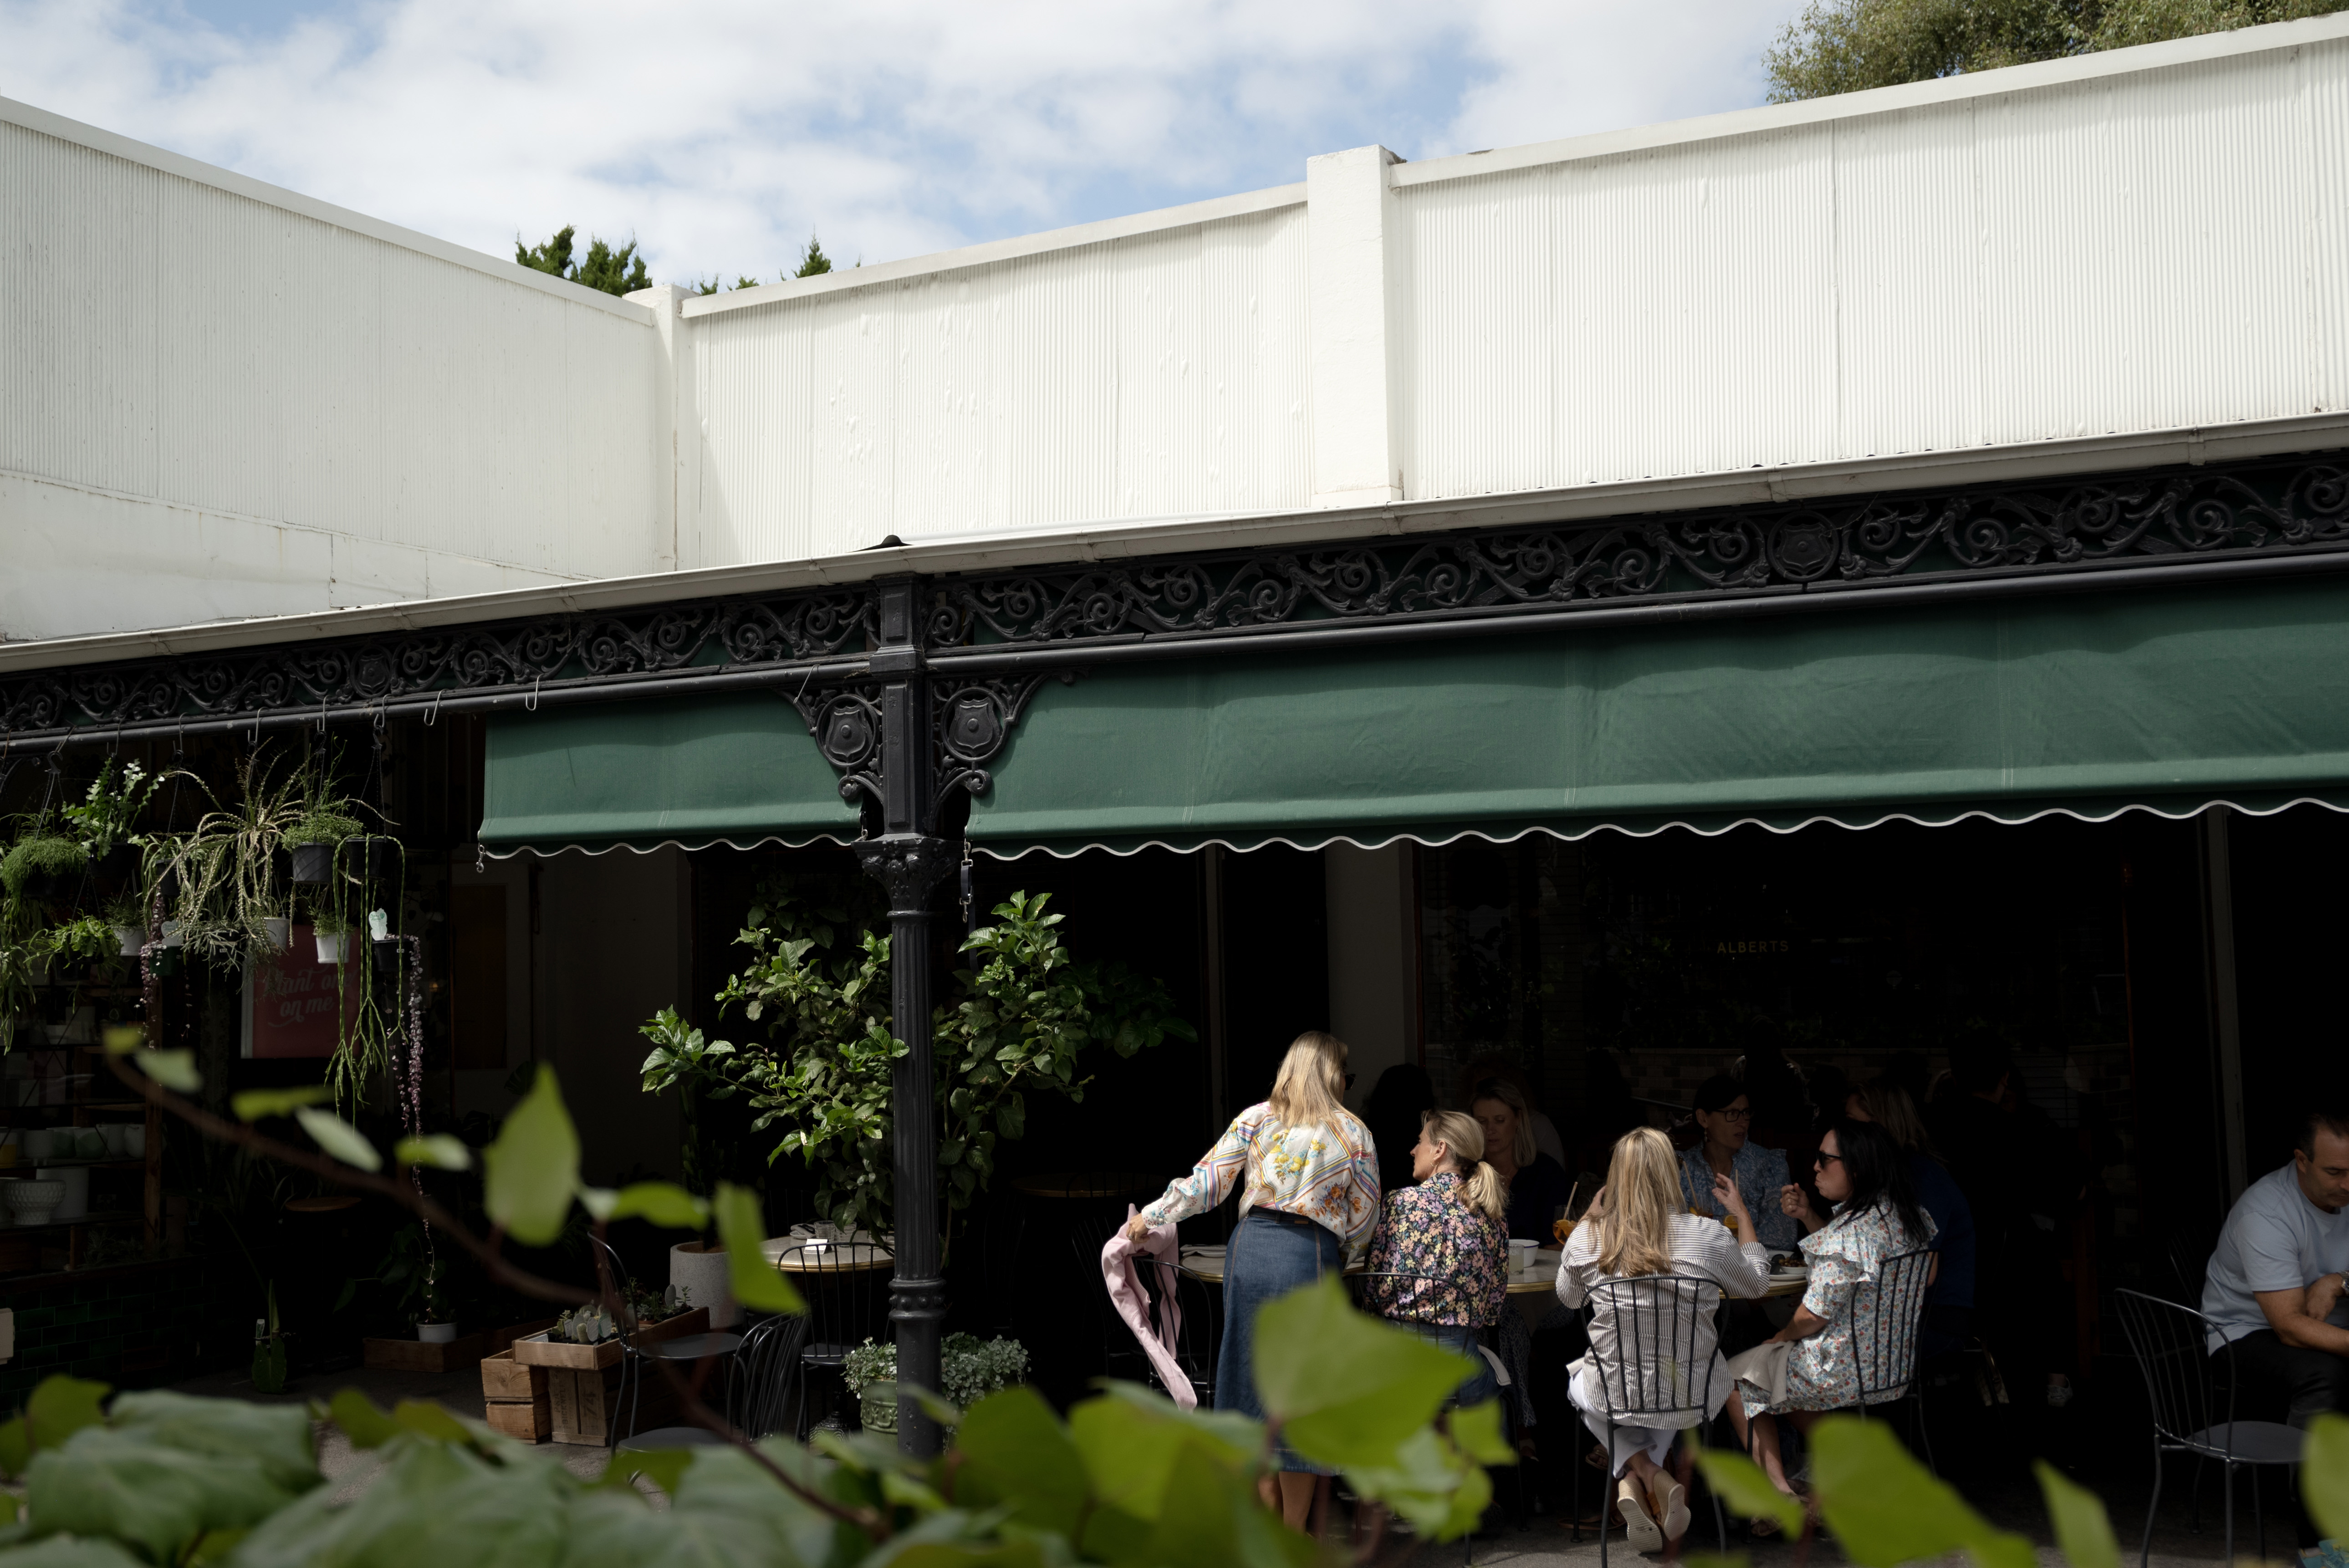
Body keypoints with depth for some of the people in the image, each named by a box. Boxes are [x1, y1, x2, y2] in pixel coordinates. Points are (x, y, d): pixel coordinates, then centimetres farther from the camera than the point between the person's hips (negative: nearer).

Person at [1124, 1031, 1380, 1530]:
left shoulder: (1256, 1119, 8)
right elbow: (1364, 1219, 8)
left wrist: (1150, 1217, 15)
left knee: (1254, 1376, 12)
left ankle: (1269, 1521, 21)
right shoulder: (1354, 1133, 6)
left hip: (1250, 1249, 2)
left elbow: (1205, 1184, 4)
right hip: (1311, 1257, -2)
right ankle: (1293, 1537, 13)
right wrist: (1342, 1260, 25)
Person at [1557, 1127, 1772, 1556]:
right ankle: (1649, 1480, 14)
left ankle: (1638, 1473, 10)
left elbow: (1568, 1297, 11)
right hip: (1693, 1397, 1)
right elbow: (1756, 1284, 8)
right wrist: (1742, 1213, 17)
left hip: (1614, 1393, -1)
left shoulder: (1587, 1237, -12)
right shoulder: (1707, 1236, -13)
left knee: (1580, 1381, 35)